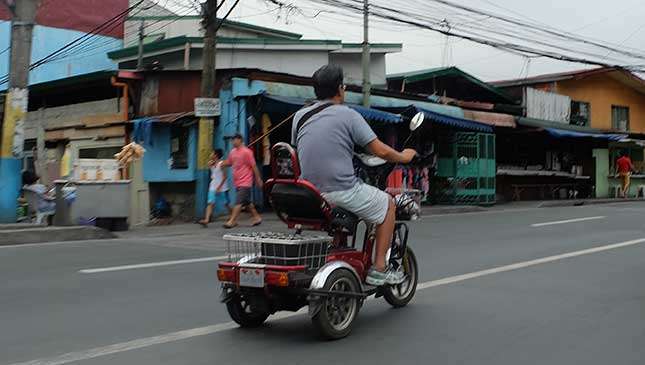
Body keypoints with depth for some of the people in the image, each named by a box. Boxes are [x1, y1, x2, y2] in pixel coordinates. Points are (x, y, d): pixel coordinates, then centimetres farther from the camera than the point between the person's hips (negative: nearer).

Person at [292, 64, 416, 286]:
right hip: (342, 191, -6)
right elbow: (380, 151, -7)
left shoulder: (300, 116, 9)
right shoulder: (347, 115, -6)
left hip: (308, 195, 6)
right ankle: (378, 269, 13)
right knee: (388, 204, 16)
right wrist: (403, 157, 14)